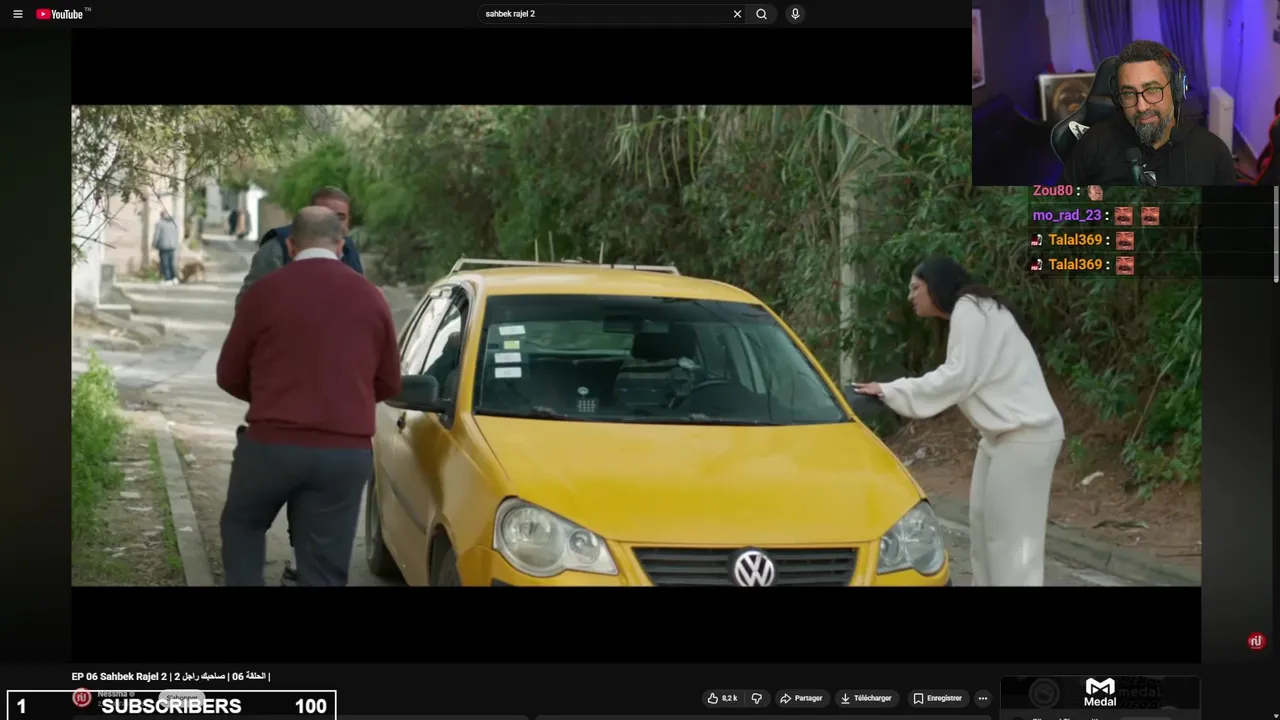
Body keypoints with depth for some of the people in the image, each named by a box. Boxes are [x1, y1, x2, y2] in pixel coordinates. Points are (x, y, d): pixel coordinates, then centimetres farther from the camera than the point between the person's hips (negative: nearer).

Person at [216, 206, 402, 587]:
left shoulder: (265, 291, -2)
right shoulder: (371, 297, 4)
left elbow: (229, 375, 6)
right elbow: (389, 383, 11)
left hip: (272, 443, -1)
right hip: (347, 451, 2)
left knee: (241, 525, 25)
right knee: (325, 571, 7)